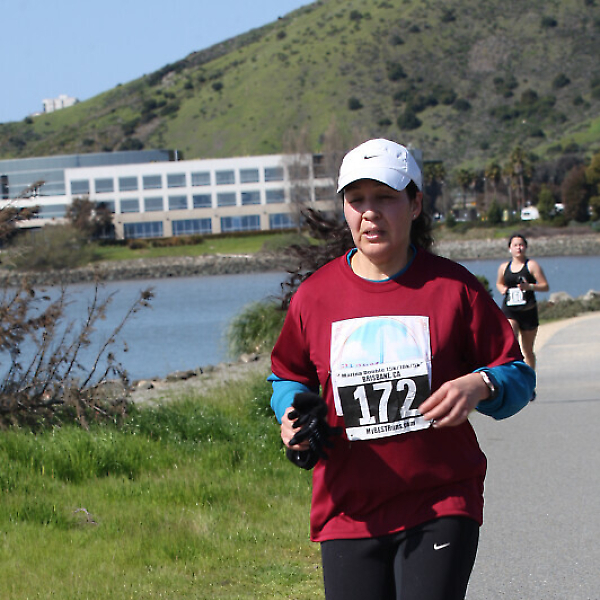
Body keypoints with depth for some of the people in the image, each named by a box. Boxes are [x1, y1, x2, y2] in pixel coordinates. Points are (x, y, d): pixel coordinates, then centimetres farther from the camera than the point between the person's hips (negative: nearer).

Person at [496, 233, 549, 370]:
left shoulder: (531, 265, -1)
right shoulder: (504, 267, 10)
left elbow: (545, 286, -5)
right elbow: (499, 283, 29)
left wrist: (530, 286, -22)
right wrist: (502, 289, 6)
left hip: (528, 311, -1)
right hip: (509, 311, 1)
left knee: (528, 350, 8)